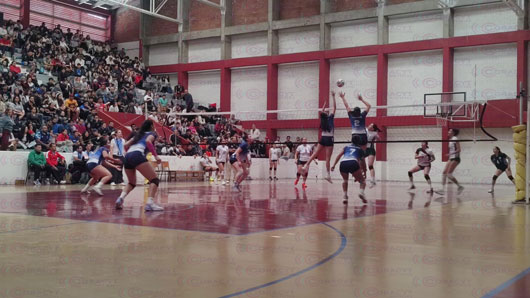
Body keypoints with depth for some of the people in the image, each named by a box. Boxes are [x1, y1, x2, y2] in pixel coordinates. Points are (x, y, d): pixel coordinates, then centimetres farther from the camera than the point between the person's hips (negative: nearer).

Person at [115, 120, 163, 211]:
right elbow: (148, 141, -8)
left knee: (132, 183, 23)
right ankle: (150, 203, -24)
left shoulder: (138, 134, 32)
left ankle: (121, 198, -4)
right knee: (154, 179, -4)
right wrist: (156, 155, -9)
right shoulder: (152, 134, 14)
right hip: (138, 155, -7)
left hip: (127, 157, 7)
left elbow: (126, 145, 24)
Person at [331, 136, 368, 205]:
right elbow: (363, 163, 35)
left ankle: (345, 196, 10)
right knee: (362, 180, 16)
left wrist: (334, 165, 12)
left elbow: (339, 156, 18)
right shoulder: (360, 149, 29)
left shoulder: (346, 147, 32)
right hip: (353, 163, -2)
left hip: (343, 163, 2)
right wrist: (365, 172, 47)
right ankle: (362, 192, -14)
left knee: (345, 180, 30)